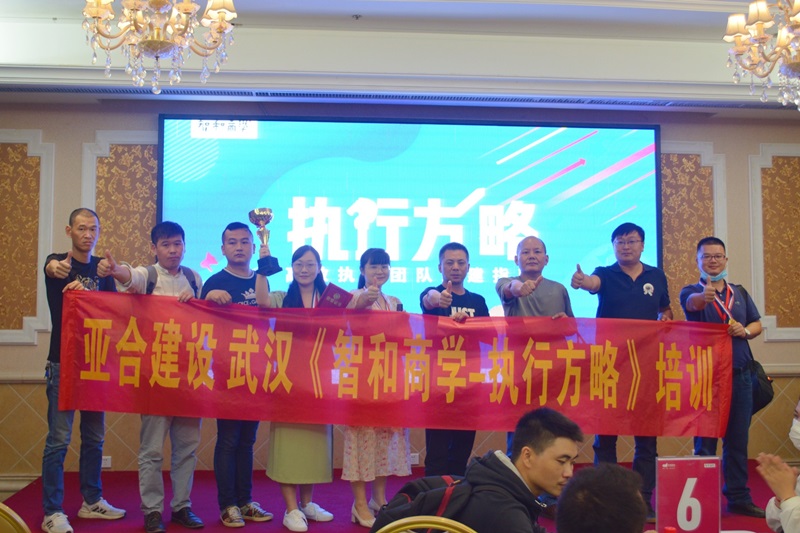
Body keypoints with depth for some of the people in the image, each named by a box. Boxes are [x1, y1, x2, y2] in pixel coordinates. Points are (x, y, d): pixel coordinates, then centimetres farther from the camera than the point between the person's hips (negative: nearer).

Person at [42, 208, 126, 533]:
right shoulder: (58, 263, -4)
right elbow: (51, 267, -29)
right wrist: (54, 267, -55)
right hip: (63, 363, -5)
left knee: (94, 437, 11)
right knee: (59, 439, -5)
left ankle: (92, 501, 24)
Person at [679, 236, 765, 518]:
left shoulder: (740, 293, 13)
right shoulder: (692, 291, -2)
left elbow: (757, 324, 17)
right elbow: (692, 303, -26)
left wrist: (746, 331, -6)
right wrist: (705, 295, -49)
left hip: (740, 375, 4)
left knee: (738, 439, 9)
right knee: (705, 440, 0)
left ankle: (739, 498, 19)